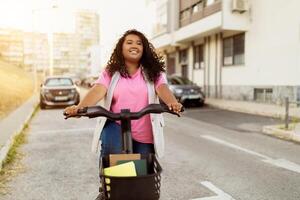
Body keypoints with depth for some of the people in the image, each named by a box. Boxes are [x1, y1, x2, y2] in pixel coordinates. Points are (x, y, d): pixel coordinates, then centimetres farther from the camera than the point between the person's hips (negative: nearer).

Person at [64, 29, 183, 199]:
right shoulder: (111, 72, 1)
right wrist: (79, 107, -34)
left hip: (144, 135, 1)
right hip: (117, 127, -1)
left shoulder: (154, 72, 2)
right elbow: (97, 91, -14)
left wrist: (173, 103, -39)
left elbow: (163, 89, -15)